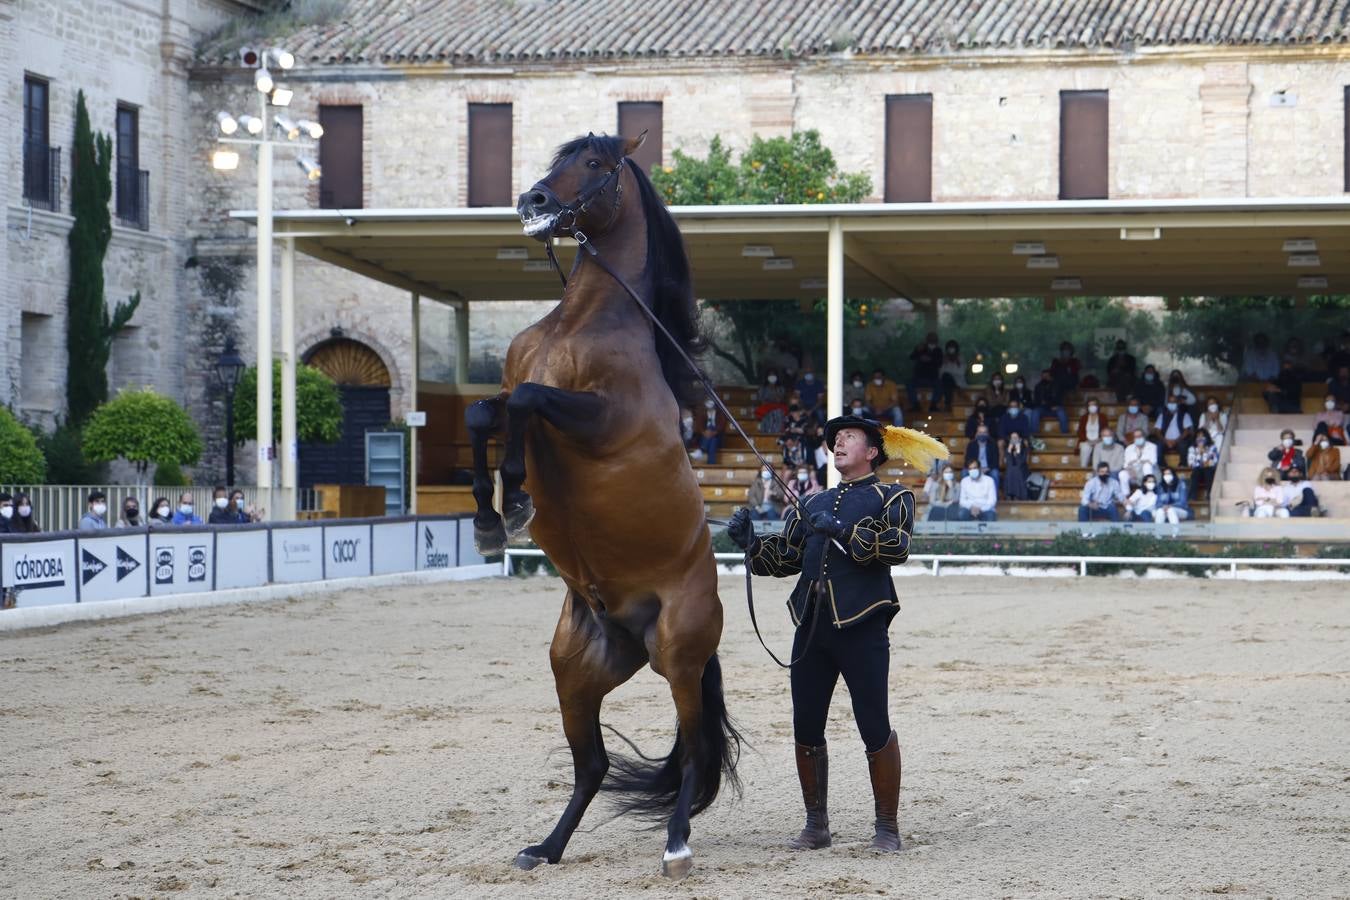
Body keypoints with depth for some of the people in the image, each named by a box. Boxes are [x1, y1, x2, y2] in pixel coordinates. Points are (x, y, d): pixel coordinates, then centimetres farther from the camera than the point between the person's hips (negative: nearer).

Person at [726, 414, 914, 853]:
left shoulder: (892, 498, 7)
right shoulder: (814, 504, 24)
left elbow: (897, 548, -11)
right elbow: (784, 558, 20)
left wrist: (844, 531, -21)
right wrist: (750, 541, 2)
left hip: (862, 628, -5)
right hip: (811, 627, 5)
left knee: (875, 731, -5)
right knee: (805, 731, 4)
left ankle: (887, 827, 5)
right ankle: (816, 824, 16)